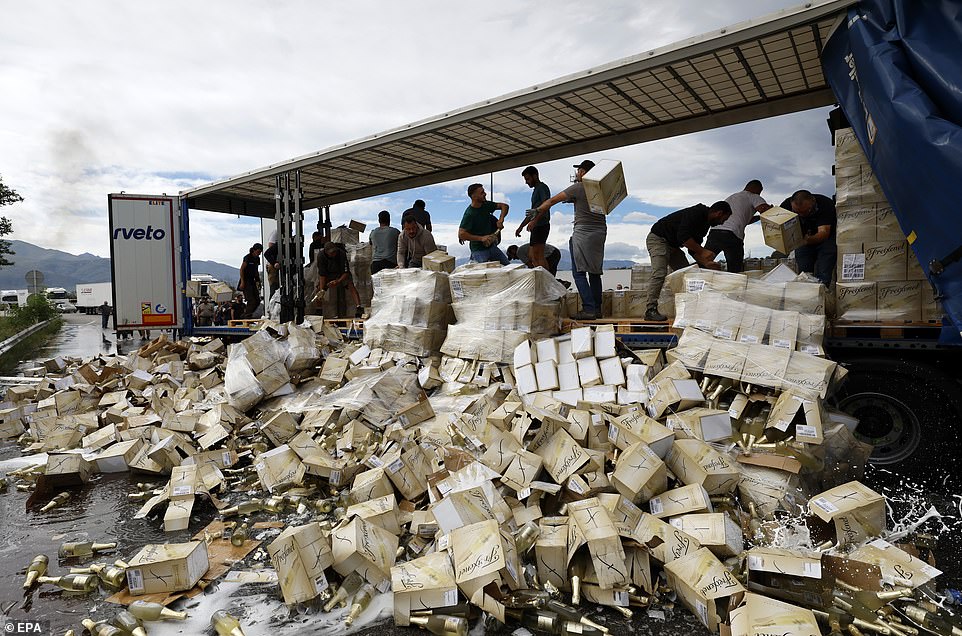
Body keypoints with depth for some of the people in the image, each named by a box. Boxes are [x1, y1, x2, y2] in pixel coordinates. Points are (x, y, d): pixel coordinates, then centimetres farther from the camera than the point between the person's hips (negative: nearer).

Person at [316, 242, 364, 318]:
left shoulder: (342, 254, -29)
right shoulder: (321, 256, -24)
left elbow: (346, 272, -24)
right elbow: (322, 275, -20)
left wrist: (338, 281, -39)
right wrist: (322, 290, -28)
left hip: (342, 273, -2)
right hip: (327, 274, 2)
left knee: (350, 285, -25)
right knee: (319, 289, -13)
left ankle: (359, 307, -34)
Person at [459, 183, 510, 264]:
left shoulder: (485, 205, 1)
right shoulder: (469, 214, -19)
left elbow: (504, 206, 11)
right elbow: (461, 234, -24)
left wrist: (501, 220, -8)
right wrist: (481, 238, -27)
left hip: (491, 245, 7)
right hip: (479, 250, -7)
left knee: (508, 267, 9)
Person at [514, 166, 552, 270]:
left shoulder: (542, 187, -5)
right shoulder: (535, 190, 25)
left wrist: (534, 221, -30)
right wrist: (521, 227, 26)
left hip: (541, 225, -10)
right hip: (536, 226, 10)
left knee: (538, 256, -14)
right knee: (533, 256, 8)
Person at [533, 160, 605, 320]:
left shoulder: (577, 188, -7)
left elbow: (552, 200, -2)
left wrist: (538, 210, 13)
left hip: (583, 233, -7)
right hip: (600, 232, 7)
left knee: (579, 272, -5)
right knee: (595, 272, 12)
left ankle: (588, 309, -12)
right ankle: (597, 309, 13)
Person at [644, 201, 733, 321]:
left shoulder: (705, 224, 10)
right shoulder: (696, 213, -20)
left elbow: (693, 249, 14)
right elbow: (683, 236, -31)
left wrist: (706, 263, 4)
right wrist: (703, 251, -26)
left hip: (672, 245, 10)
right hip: (658, 239, -10)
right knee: (659, 274, -23)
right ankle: (650, 310, -25)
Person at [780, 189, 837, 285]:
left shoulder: (825, 204, -30)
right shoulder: (787, 205, -21)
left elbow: (824, 232, -38)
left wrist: (809, 240, -59)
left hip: (826, 239, -3)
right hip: (803, 238, 3)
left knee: (823, 276, -15)